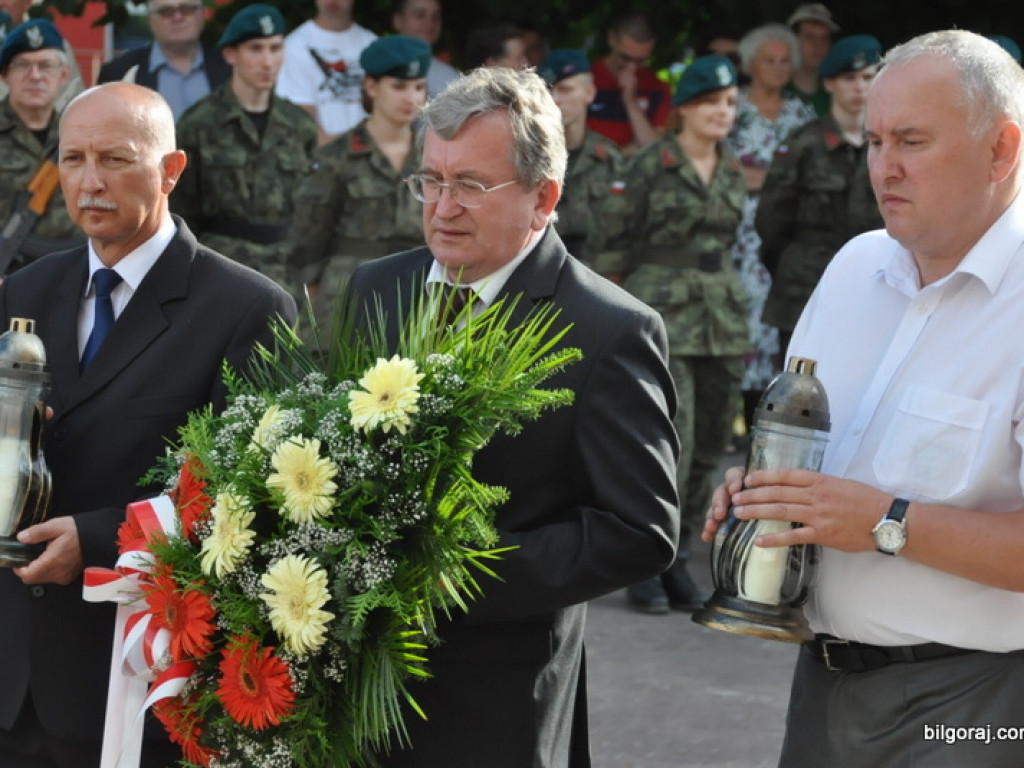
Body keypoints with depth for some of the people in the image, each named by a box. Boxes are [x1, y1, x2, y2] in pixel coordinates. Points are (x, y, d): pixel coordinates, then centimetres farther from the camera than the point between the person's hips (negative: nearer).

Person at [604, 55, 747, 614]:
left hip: (722, 318, 6)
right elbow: (626, 242, 0)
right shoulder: (651, 165, -4)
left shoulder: (733, 175, 12)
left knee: (709, 446, 5)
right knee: (670, 441, -13)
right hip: (662, 315, -6)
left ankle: (677, 561, 15)